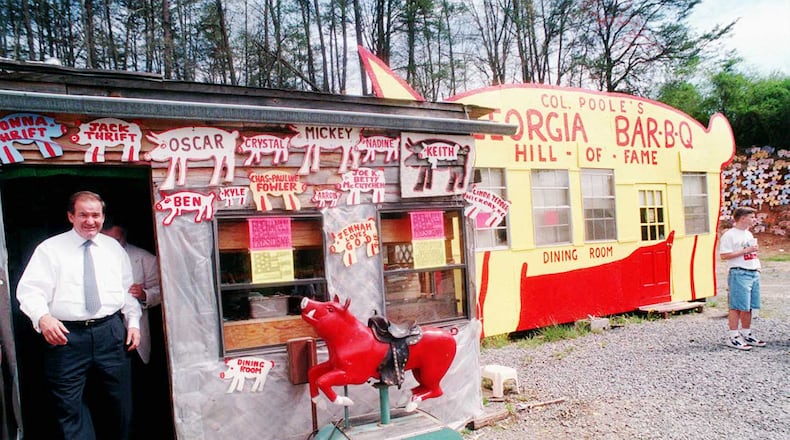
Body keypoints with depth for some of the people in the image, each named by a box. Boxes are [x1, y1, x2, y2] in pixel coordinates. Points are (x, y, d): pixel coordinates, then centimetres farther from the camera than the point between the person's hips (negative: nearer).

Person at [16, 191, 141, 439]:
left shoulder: (113, 248, 12)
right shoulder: (50, 249, 1)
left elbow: (127, 290, 16)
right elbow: (31, 289, -6)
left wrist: (133, 322, 7)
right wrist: (43, 317, -24)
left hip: (111, 333, 3)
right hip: (67, 336, -3)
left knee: (120, 401, 10)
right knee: (69, 406, 1)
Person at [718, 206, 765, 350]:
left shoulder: (749, 234, 18)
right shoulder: (729, 235, -9)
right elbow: (724, 255, -16)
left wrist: (758, 267, 17)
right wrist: (746, 251, -17)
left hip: (754, 273, 8)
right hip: (739, 274, -8)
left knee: (749, 306, 11)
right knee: (737, 306, -7)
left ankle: (747, 334, 21)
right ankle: (733, 337, -2)